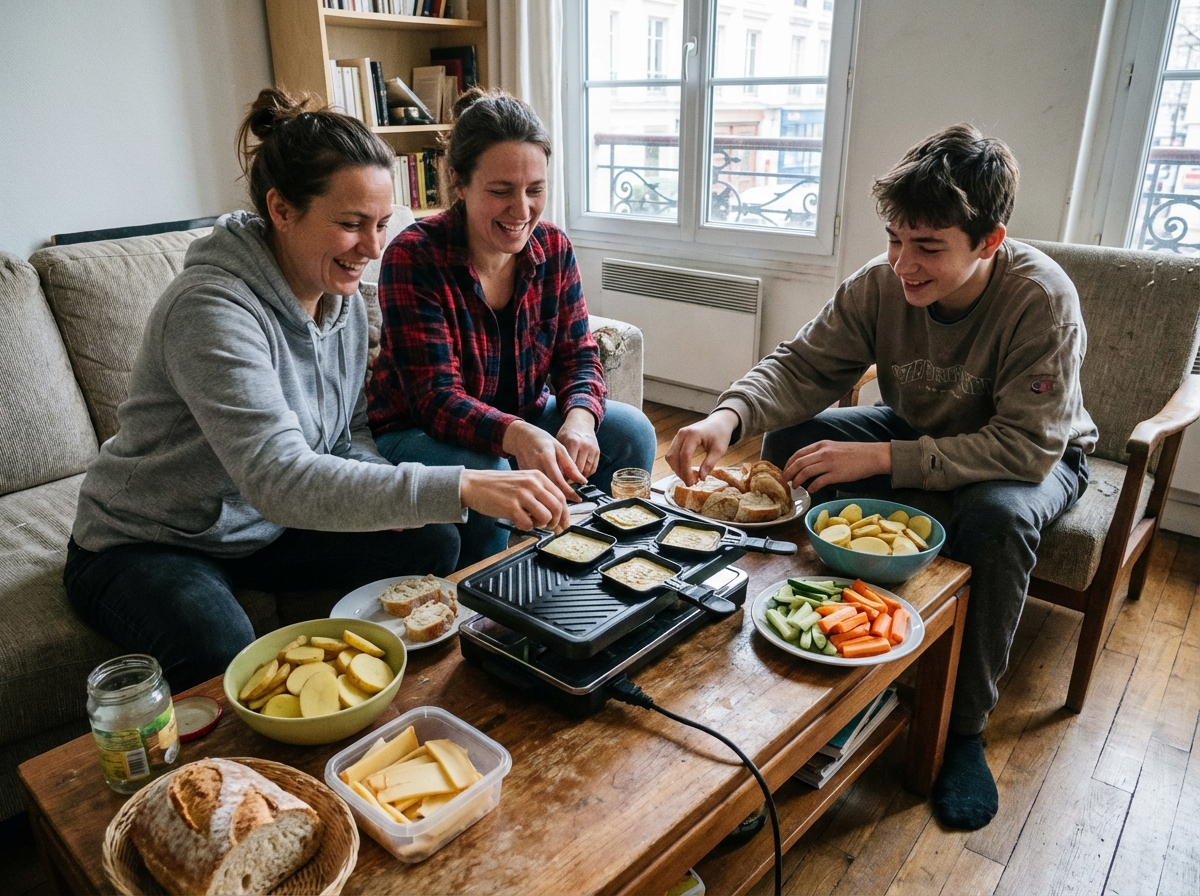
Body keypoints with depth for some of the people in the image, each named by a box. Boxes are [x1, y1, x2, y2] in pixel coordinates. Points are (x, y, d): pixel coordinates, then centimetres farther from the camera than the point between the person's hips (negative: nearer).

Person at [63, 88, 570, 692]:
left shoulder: (343, 298, -4)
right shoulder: (213, 308, -30)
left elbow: (349, 430, 6)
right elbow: (279, 480, -41)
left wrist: (381, 494, -17)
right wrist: (461, 488, -49)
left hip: (267, 528, 7)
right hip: (144, 547, -6)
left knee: (431, 544, -9)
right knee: (224, 657, -35)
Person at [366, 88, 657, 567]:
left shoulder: (552, 248, -5)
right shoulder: (413, 258, -22)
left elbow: (578, 355, -3)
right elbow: (437, 400, -27)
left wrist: (579, 419, -27)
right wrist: (517, 436, -48)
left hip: (524, 419, 5)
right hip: (416, 432, -5)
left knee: (632, 431, -12)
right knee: (483, 473, -35)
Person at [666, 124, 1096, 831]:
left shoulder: (1042, 300, -32)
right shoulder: (880, 283, -19)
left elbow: (1027, 446, -34)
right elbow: (803, 366, -19)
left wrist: (880, 459, -41)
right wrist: (729, 415, -40)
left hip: (1039, 456, -4)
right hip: (919, 430, 5)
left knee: (998, 515, -39)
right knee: (790, 443, -16)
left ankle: (964, 729, -15)